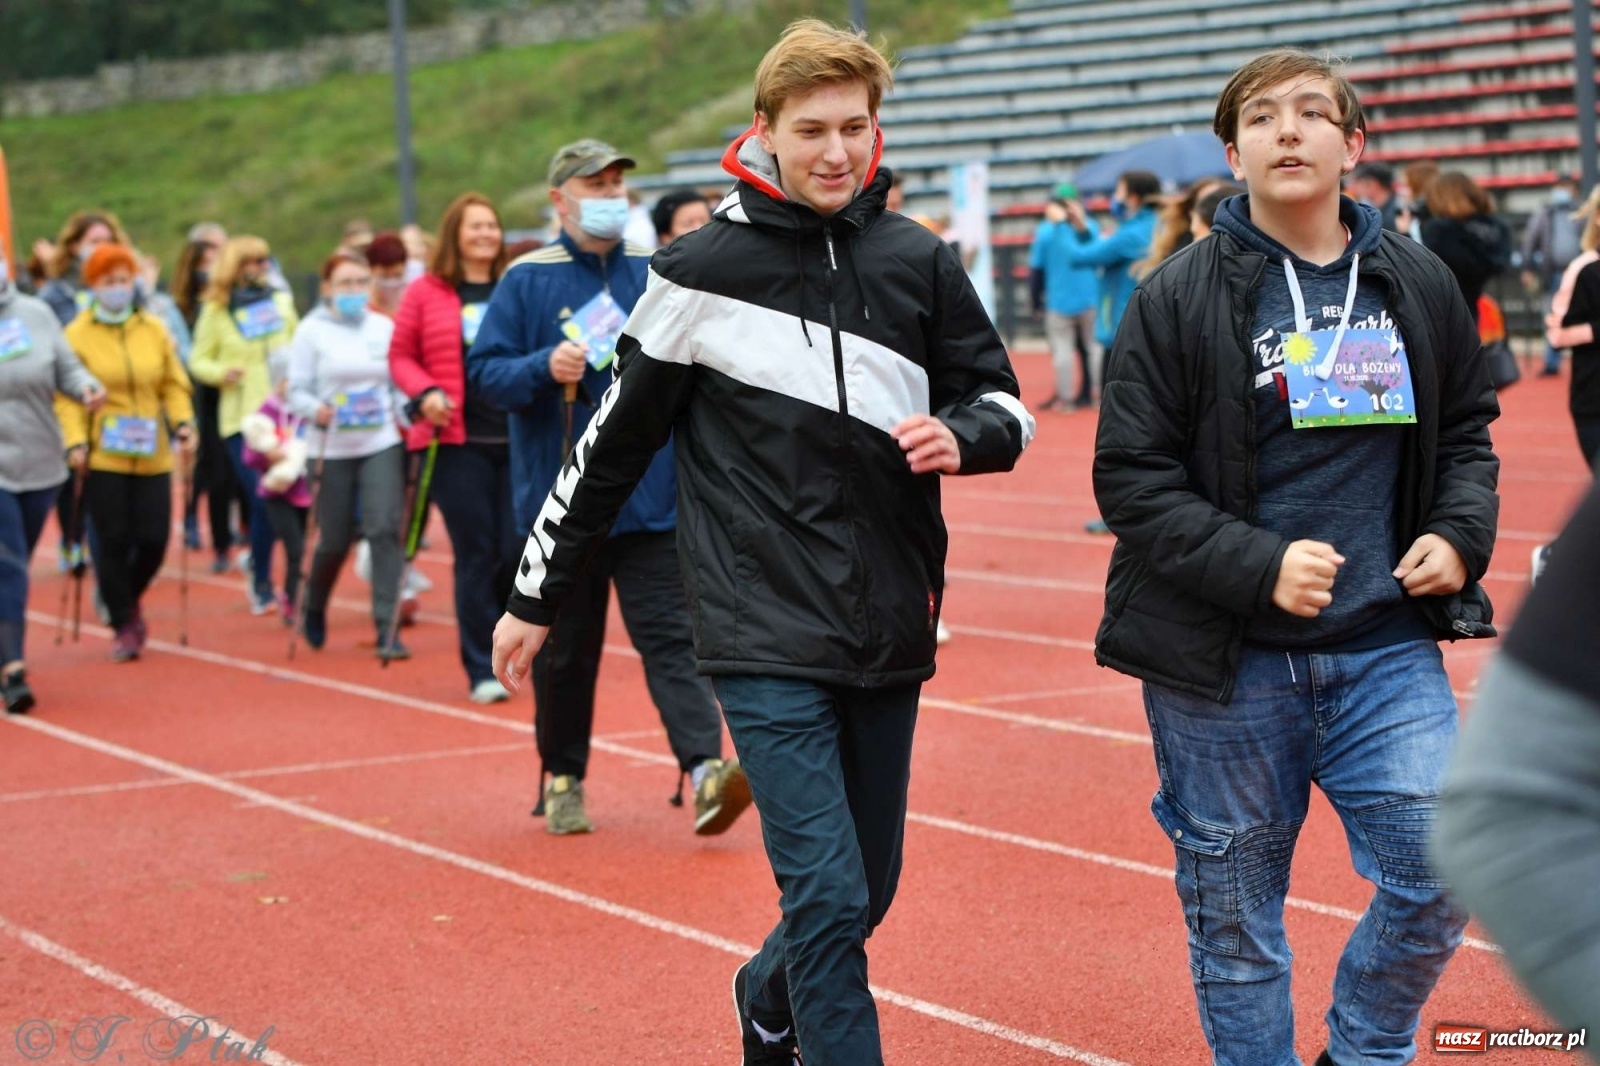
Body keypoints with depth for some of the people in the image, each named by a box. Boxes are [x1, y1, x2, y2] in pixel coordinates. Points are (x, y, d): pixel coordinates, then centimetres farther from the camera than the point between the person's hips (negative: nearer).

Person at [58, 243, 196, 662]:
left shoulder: (154, 329, 6)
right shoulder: (77, 335, -3)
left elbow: (173, 384, 9)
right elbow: (67, 396, -6)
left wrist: (183, 422, -6)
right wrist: (75, 440, -17)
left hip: (152, 456, 3)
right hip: (102, 457, -3)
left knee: (153, 540, 1)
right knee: (113, 544, -1)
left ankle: (130, 601, 31)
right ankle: (123, 626, 14)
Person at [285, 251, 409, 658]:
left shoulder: (385, 327, 6)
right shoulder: (311, 331, -1)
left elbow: (399, 384, 11)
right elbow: (297, 392, -3)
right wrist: (315, 410, -23)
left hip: (382, 445, 1)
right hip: (332, 450, -1)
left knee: (385, 529, -13)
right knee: (335, 541, 5)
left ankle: (387, 629, -10)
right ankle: (313, 610, 35)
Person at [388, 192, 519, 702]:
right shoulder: (427, 291, 4)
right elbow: (400, 356, 8)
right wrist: (425, 393, -9)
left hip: (518, 437, 2)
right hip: (458, 441, -2)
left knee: (517, 551, -1)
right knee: (476, 554, -1)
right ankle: (481, 669, 7)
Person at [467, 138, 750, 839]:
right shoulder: (527, 280, 0)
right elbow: (482, 371, -3)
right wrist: (545, 367, -20)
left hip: (651, 500, 1)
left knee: (670, 637, -9)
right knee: (565, 651, 8)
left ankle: (705, 769, -20)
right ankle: (561, 780, 22)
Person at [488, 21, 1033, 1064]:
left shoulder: (921, 263, 4)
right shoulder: (703, 270, -3)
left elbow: (1003, 403, 12)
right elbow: (616, 443, 4)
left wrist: (961, 436, -12)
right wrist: (537, 596, 9)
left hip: (889, 635, 4)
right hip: (766, 636, -4)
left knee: (867, 894, 15)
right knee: (828, 897, -11)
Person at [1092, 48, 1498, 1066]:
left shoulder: (1421, 286, 6)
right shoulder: (1179, 299, -5)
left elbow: (1468, 432, 18)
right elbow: (1132, 479, -7)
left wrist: (1461, 532, -2)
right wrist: (1257, 566, -19)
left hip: (1387, 648, 3)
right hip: (1225, 667, -2)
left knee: (1444, 871, -6)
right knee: (1235, 916, 7)